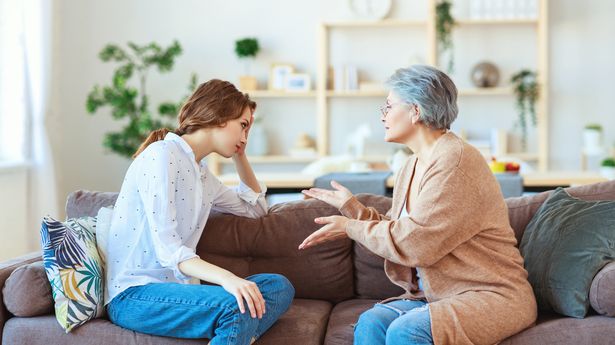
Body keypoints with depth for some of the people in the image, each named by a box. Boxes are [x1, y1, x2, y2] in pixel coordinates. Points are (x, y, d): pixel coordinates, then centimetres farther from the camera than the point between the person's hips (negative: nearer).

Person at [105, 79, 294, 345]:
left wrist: (239, 154, 24)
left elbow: (255, 208, 34)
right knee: (237, 307, -33)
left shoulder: (201, 173, 17)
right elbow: (167, 249, -20)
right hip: (133, 294, -9)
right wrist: (226, 278, -33)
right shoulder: (161, 155, -10)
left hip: (175, 285, 9)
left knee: (279, 287, -10)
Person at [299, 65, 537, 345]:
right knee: (370, 322, -18)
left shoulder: (456, 162, -17)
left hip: (492, 297, -8)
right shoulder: (413, 167, 13)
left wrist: (351, 228, -9)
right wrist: (350, 206, 15)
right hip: (436, 296, 8)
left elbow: (414, 243, -21)